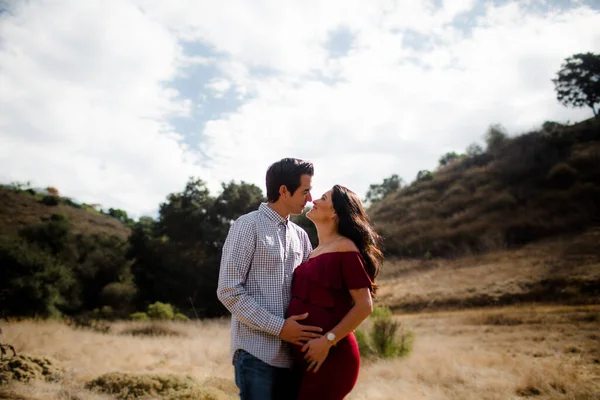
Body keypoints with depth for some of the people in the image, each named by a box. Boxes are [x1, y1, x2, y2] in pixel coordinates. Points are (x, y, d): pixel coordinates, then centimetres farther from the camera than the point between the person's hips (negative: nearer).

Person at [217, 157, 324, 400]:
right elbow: (228, 290, -11)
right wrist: (278, 327, -15)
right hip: (257, 352, -6)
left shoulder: (300, 235, 13)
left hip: (292, 354, 6)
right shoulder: (248, 226, -5)